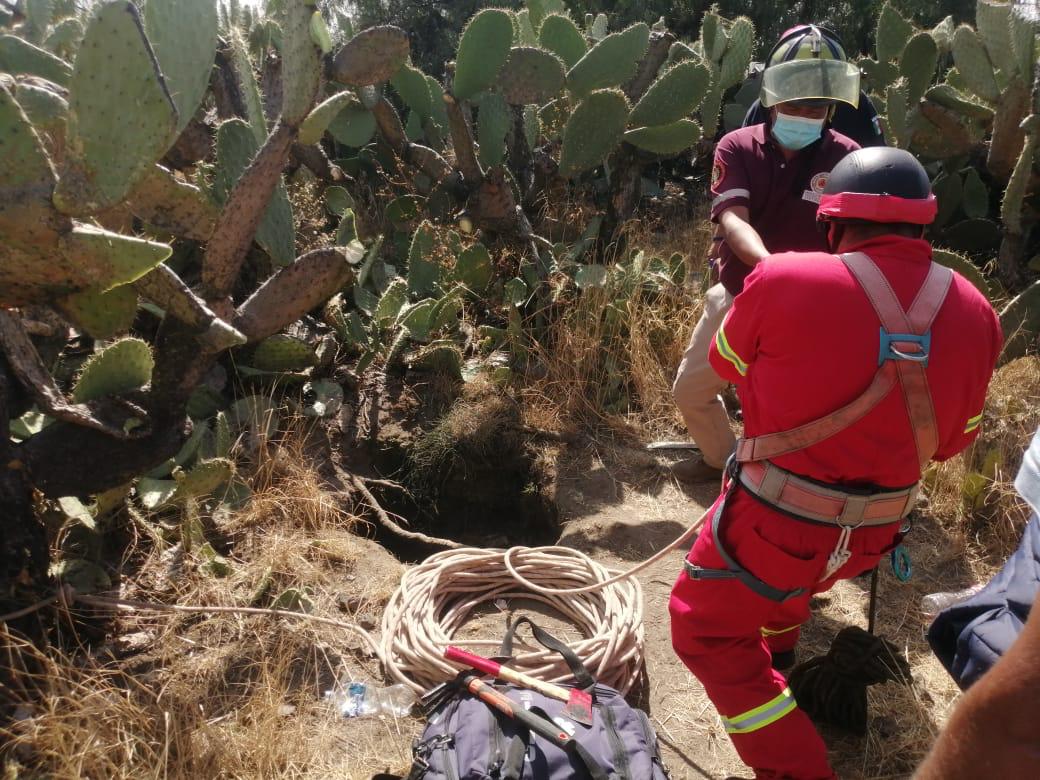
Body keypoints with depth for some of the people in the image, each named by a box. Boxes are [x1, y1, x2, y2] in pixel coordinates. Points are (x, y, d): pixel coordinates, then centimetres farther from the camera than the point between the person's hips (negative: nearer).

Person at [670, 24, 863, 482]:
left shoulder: (846, 159, -10)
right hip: (736, 299, 2)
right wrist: (769, 264, -46)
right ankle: (720, 458, 45)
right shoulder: (736, 148, -9)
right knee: (690, 390, 16)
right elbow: (732, 219, -25)